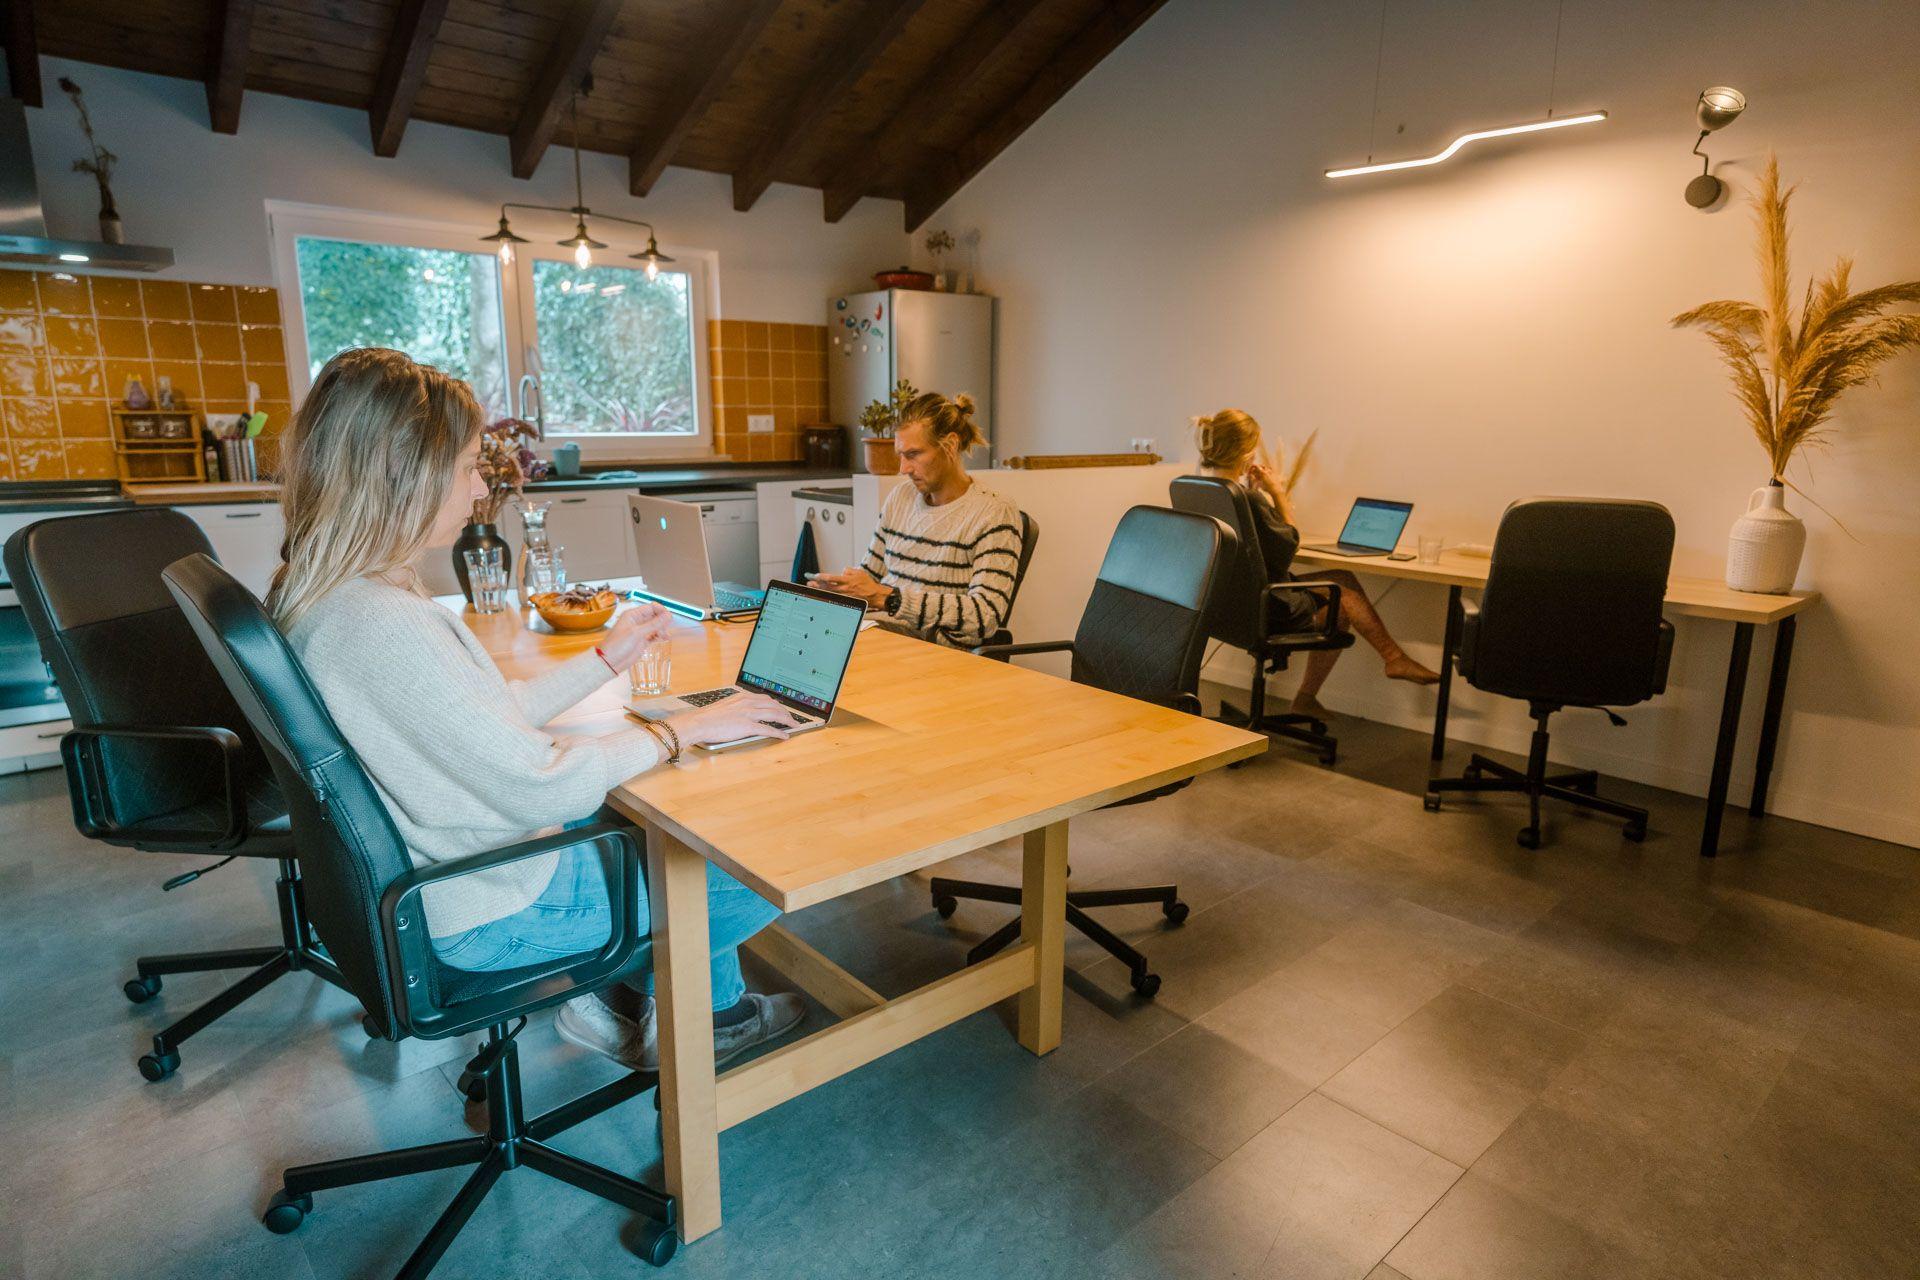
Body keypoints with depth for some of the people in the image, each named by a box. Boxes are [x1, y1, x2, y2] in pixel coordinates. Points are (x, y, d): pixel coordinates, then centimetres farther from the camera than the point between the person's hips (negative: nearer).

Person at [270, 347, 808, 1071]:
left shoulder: (319, 593, 1)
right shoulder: (383, 625, -32)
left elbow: (494, 721, 7)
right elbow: (541, 786, -29)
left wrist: (608, 657, 8)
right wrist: (681, 732, -16)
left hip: (445, 872, 10)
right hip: (493, 916, -10)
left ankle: (617, 993, 26)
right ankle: (707, 1014, 27)